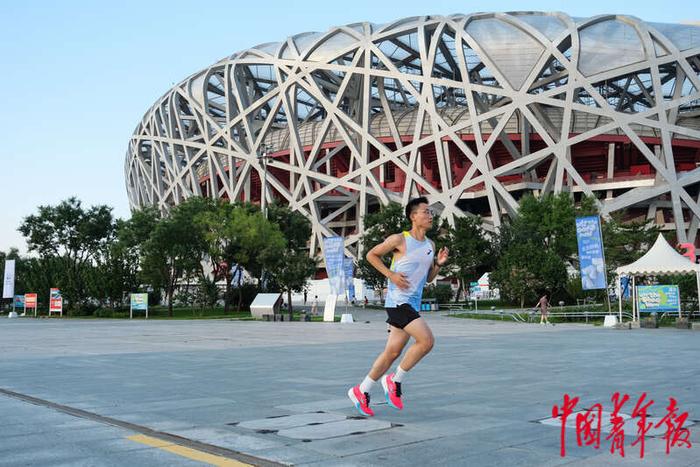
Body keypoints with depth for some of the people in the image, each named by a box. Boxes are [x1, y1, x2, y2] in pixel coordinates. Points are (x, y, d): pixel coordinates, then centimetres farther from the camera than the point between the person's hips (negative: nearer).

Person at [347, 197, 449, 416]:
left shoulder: (430, 245, 13)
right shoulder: (399, 239, -8)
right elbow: (371, 255, 0)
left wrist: (438, 263, 1)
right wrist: (391, 275, -10)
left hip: (412, 304, 8)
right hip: (398, 301, -8)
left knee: (392, 352, 8)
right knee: (426, 340, -19)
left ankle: (361, 391, 20)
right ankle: (395, 381, -2)